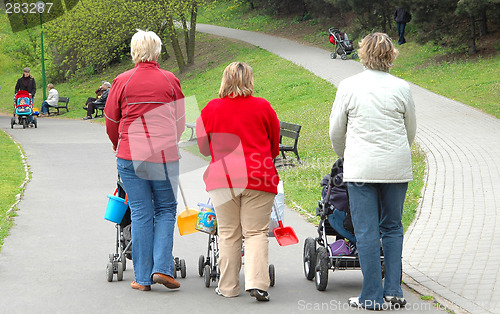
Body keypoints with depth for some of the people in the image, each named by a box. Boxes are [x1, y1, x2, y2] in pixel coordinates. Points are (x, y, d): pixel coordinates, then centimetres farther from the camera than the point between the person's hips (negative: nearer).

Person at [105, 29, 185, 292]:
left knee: (140, 213, 4)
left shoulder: (122, 81, 1)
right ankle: (162, 267, -2)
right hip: (165, 156, 0)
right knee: (165, 210, 12)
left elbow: (111, 120, 9)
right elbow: (180, 121, 11)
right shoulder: (171, 81, 3)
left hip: (130, 155, 0)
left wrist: (117, 145, 28)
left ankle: (143, 278, 6)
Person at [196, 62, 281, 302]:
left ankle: (228, 287, 11)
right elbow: (275, 146, 14)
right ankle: (257, 282, -13)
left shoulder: (211, 108, 3)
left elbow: (203, 146, 14)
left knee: (228, 234, 8)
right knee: (256, 232, 1)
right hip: (258, 177, -1)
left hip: (222, 177, 1)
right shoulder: (263, 107, 2)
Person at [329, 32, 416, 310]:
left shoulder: (348, 86, -2)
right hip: (397, 167, 2)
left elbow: (336, 131, 6)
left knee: (367, 231, 1)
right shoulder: (401, 88, 1)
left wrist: (345, 156, 26)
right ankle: (393, 290, 10)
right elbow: (411, 130, 12)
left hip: (361, 168, -2)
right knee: (392, 227, 13)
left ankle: (372, 297, 1)